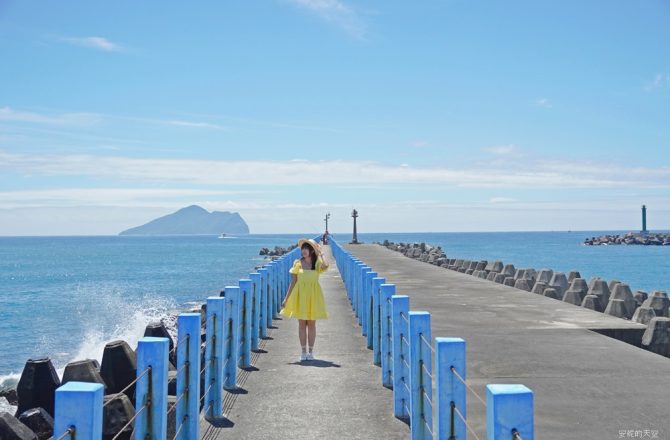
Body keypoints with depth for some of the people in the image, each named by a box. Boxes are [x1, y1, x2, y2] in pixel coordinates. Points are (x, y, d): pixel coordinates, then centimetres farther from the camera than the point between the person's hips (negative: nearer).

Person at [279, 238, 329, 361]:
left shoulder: (317, 263, -2)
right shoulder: (297, 263, 1)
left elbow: (325, 266, -27)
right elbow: (293, 281, 4)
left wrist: (321, 254, -10)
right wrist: (286, 298, 1)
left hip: (313, 295, -1)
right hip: (300, 295, 1)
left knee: (311, 324, 5)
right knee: (302, 324, 4)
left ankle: (311, 351, 15)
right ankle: (303, 352, 12)